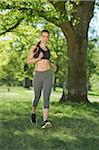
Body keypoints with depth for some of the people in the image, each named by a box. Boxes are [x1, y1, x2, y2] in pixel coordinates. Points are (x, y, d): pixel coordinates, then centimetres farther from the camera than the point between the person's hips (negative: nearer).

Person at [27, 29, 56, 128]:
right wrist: (38, 58, -19)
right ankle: (33, 113, 45)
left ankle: (45, 121, -23)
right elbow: (28, 61, -4)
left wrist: (52, 65, 13)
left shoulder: (48, 49, 13)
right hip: (38, 75, -2)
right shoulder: (34, 47, 1)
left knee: (46, 98, -15)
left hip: (48, 75, 2)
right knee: (37, 97, 14)